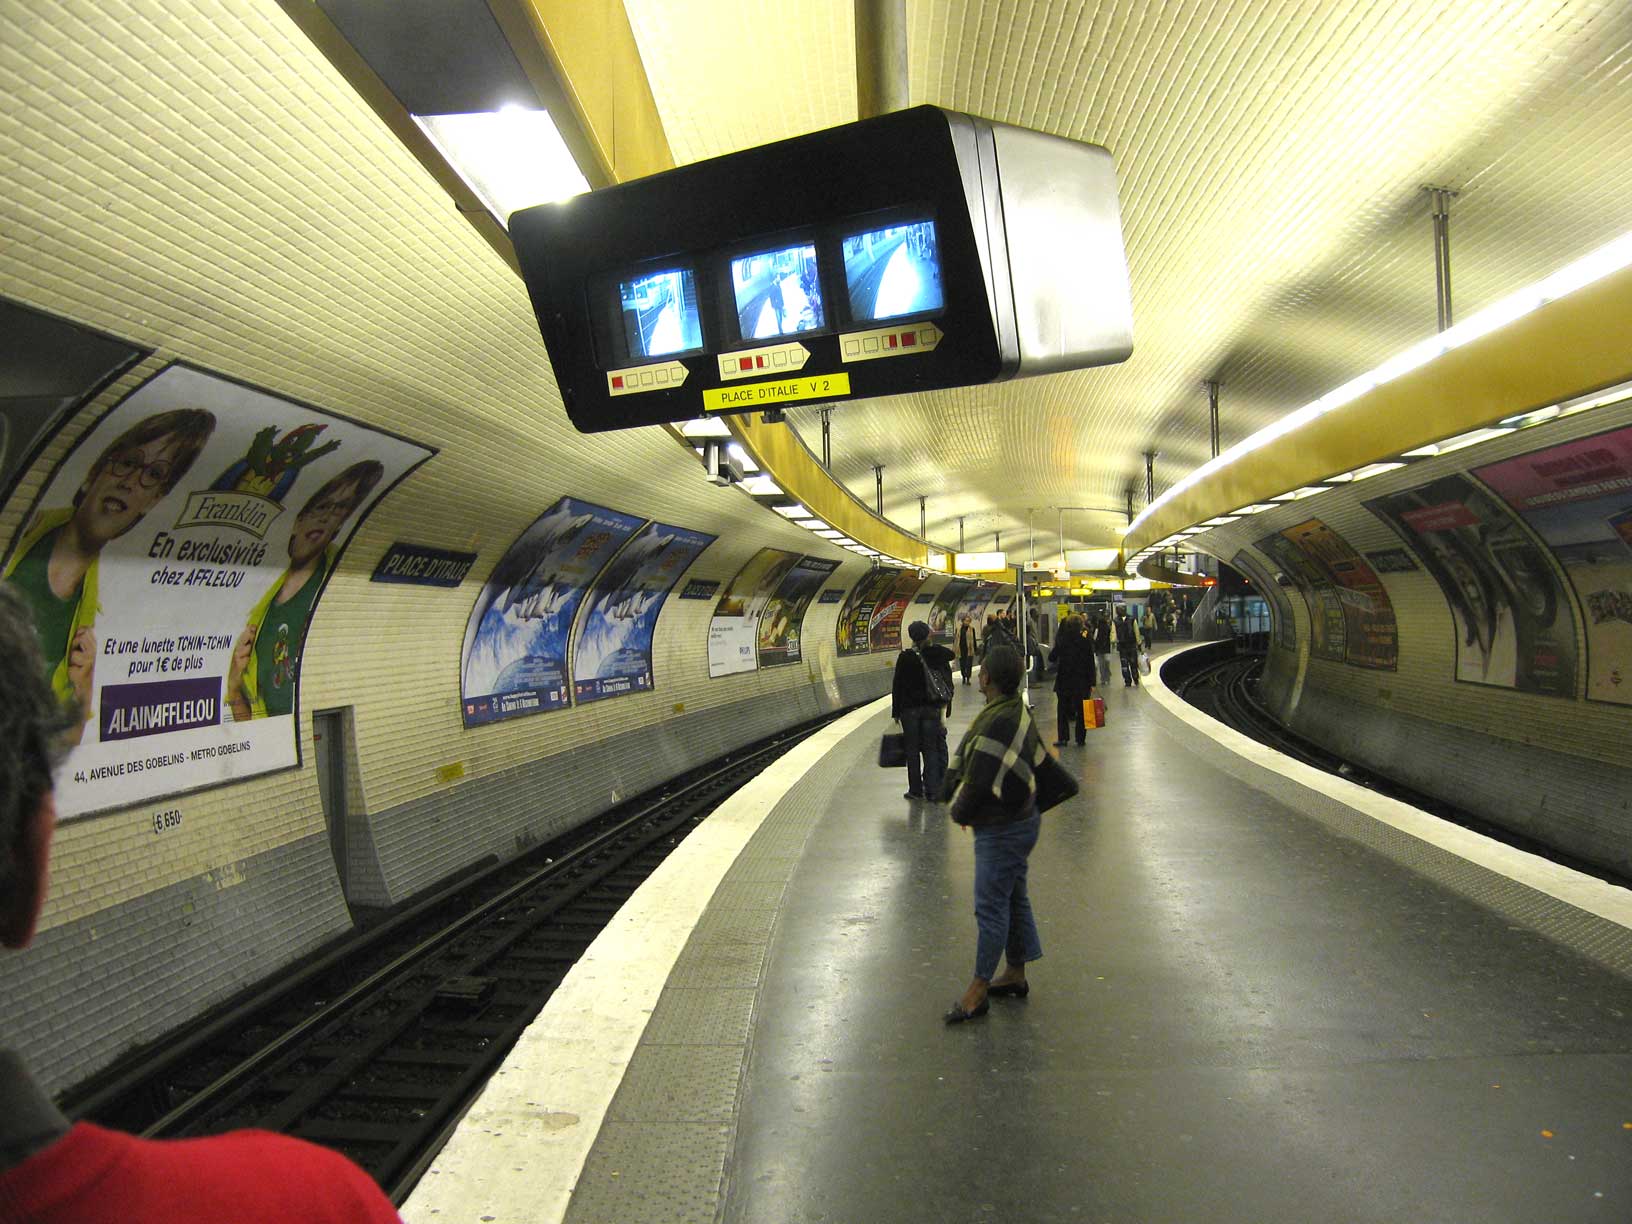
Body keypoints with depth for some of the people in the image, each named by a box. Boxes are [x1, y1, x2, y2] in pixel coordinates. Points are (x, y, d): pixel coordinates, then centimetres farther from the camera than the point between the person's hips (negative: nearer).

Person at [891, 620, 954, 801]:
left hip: (909, 709, -1)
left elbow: (897, 686, -3)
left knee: (912, 749, 8)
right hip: (932, 709, 1)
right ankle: (933, 791, 7)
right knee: (931, 748, 7)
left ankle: (915, 789, 14)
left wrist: (896, 711, 3)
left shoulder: (905, 657, -7)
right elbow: (948, 685, 2)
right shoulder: (939, 655, -3)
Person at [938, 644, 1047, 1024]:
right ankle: (1016, 975, 33)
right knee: (1013, 898, 19)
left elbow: (979, 782, -26)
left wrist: (961, 812, -6)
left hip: (1001, 829, -11)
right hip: (1020, 818, 11)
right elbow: (1041, 763, 14)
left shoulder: (998, 722, -28)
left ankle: (979, 989, 11)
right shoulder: (1019, 712, 5)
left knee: (991, 906, 0)